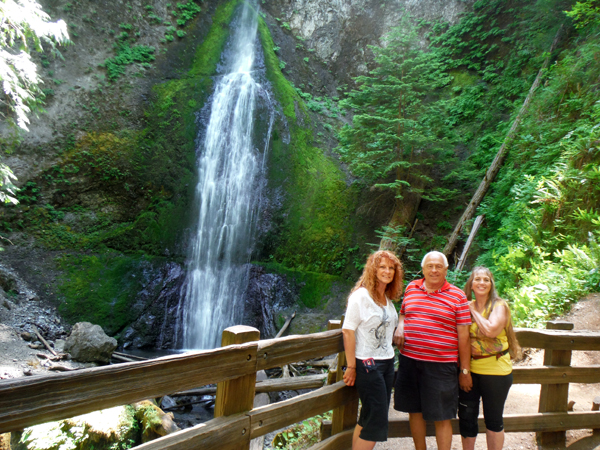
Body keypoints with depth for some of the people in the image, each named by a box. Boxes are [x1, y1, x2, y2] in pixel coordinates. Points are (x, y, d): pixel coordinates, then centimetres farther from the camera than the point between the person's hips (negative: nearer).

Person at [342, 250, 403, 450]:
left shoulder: (388, 299, 11)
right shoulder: (361, 296, -13)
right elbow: (348, 330, -16)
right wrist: (351, 367, -16)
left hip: (387, 363, 8)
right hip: (367, 364, -8)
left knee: (369, 418, 12)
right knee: (376, 419, -5)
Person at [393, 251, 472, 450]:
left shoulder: (457, 296, -3)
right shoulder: (411, 288, 7)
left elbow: (463, 336, -2)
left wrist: (465, 370, -2)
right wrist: (400, 327, 0)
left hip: (441, 365, -4)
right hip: (409, 361, 4)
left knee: (441, 417, 5)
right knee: (414, 411, 16)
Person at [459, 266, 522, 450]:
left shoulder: (499, 306, -7)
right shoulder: (467, 306, 6)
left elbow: (491, 330, -25)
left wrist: (474, 311, -15)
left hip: (496, 371, -4)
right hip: (470, 369, 4)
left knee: (493, 421, 10)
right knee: (466, 417, 11)